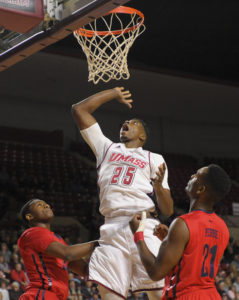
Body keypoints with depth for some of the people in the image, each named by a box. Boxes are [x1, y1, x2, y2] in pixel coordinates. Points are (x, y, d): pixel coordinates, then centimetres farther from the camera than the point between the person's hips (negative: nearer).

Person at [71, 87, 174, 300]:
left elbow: (168, 211, 12)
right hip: (112, 229, 2)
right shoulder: (106, 148, 24)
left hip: (144, 226, -2)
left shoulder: (154, 159, 18)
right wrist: (114, 94, 30)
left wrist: (159, 186, -8)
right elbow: (79, 109, 23)